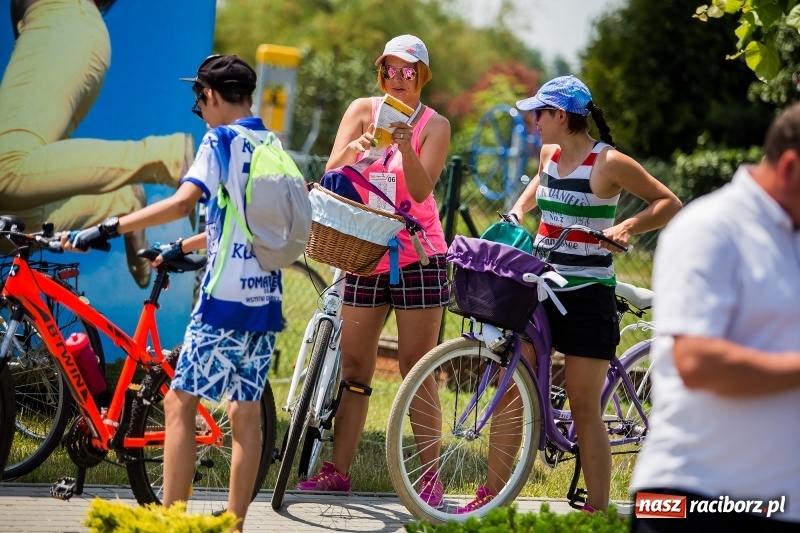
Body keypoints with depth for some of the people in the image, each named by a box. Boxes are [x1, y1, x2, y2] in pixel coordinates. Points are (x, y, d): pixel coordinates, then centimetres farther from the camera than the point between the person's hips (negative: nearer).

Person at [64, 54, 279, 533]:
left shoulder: (222, 140, -7)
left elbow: (183, 202, -22)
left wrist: (108, 228, -21)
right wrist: (184, 247, 33)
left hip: (226, 297, -7)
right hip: (267, 300, 7)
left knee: (181, 403, -2)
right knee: (246, 411, 8)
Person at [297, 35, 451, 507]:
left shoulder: (435, 125, -2)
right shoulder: (363, 111, 5)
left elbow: (421, 189, -14)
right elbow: (332, 174, -6)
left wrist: (405, 146, -30)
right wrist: (356, 147, -26)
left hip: (416, 255, -3)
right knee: (354, 368, 4)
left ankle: (431, 475, 0)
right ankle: (338, 471, 8)